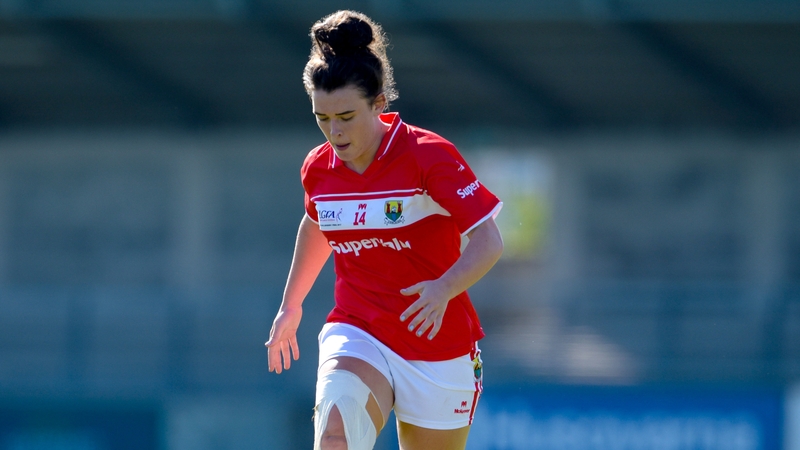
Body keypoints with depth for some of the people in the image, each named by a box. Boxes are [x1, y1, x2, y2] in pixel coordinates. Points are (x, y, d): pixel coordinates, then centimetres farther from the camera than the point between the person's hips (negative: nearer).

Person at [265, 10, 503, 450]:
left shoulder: (429, 156, -15)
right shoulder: (318, 168, 1)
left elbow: (488, 242, -18)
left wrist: (444, 289, -36)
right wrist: (290, 306, 32)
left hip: (437, 345, -2)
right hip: (356, 336, 2)